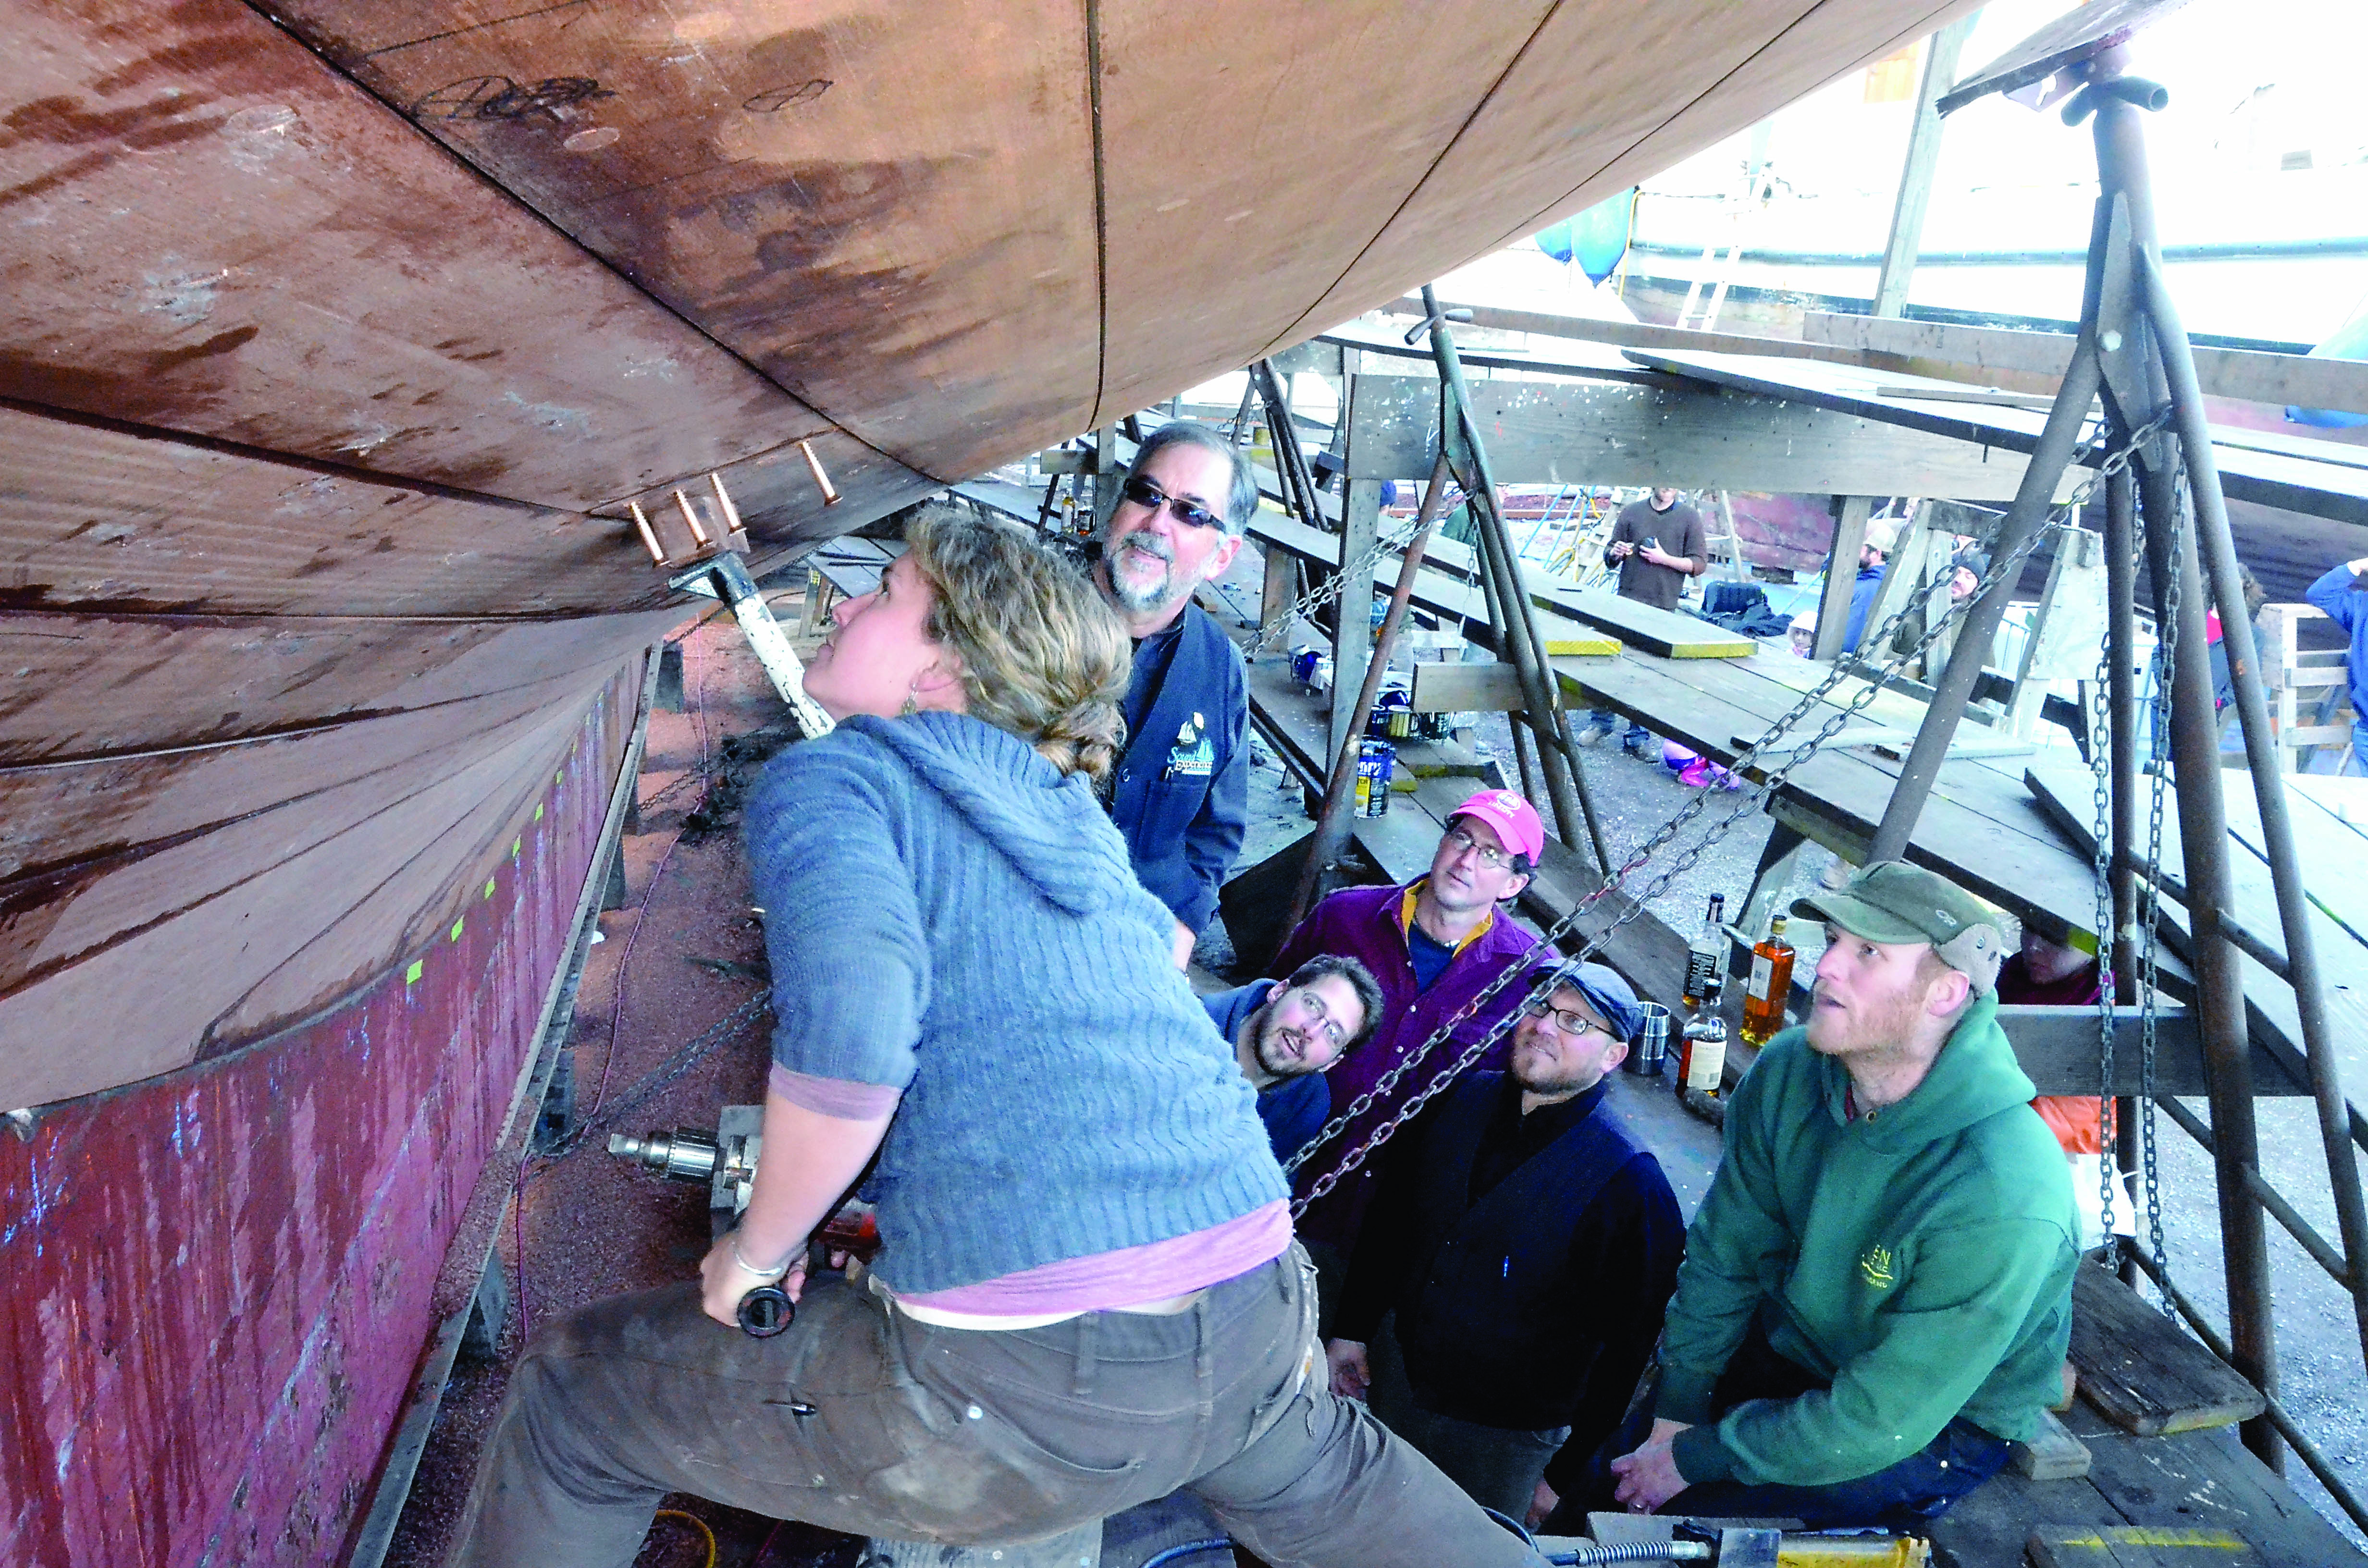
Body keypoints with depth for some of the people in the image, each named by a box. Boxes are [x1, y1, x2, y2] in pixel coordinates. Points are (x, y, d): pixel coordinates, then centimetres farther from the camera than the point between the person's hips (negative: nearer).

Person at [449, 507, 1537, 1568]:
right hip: (1255, 1322, 7)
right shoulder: (1075, 809, 16)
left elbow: (847, 1033, -21)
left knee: (571, 1398, 17)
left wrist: (760, 1251, -4)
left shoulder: (826, 778, -3)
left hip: (1025, 1377, -6)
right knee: (1321, 1476, 42)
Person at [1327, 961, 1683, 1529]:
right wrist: (1353, 1327, 8)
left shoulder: (1630, 1180, -20)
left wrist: (1567, 1474, -10)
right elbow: (1389, 1216, 7)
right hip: (1395, 1373, 5)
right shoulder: (1462, 1100, -6)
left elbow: (1627, 1345, -15)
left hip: (1504, 1438, -4)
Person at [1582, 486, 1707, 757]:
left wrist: (1664, 559, -13)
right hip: (1627, 602, 1)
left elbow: (1700, 564, 1)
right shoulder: (1631, 512, 7)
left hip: (1663, 608, -1)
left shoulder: (1689, 517, 3)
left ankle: (1638, 738, 11)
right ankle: (1602, 721, 23)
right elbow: (1609, 556, 14)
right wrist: (1615, 553, -10)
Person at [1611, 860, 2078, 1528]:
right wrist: (1674, 1419, -8)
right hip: (1790, 1342, 5)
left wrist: (1694, 1457, -20)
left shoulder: (2001, 1202, -34)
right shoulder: (1787, 1072, -16)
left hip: (1936, 1430, -5)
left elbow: (1880, 1421, -27)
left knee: (1669, 1513, -18)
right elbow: (1722, 1255, -6)